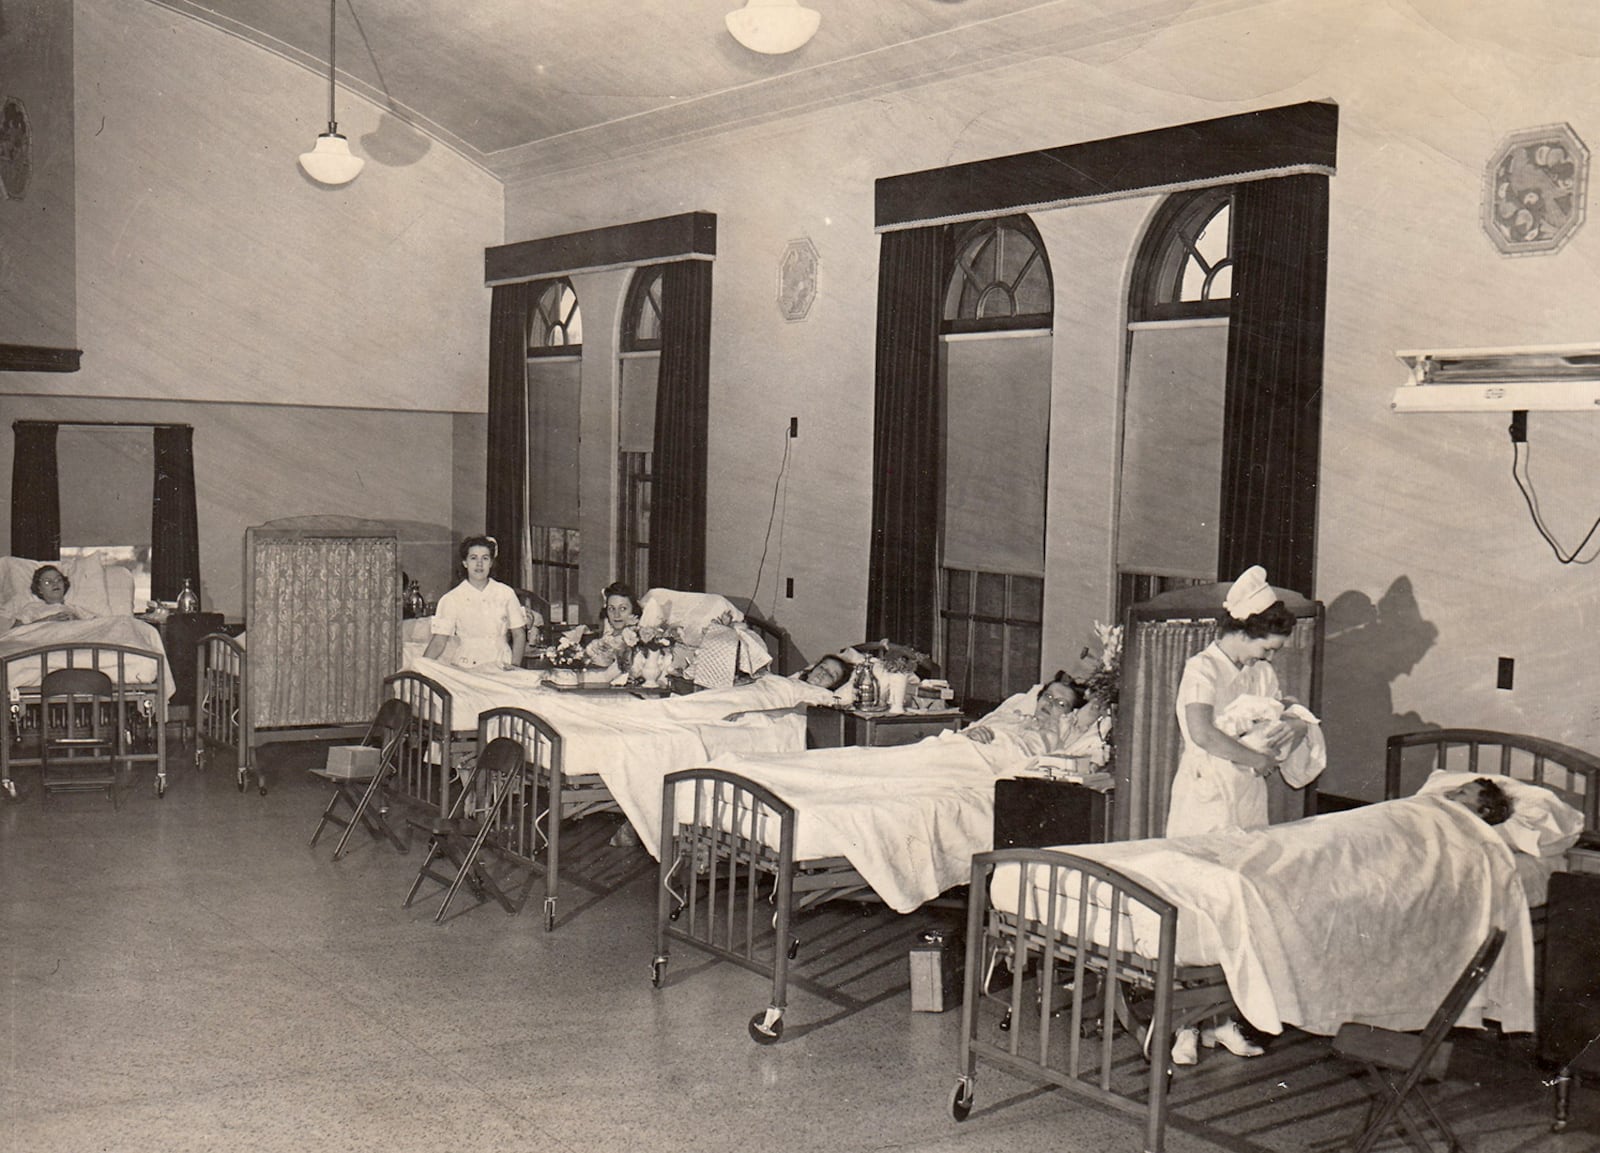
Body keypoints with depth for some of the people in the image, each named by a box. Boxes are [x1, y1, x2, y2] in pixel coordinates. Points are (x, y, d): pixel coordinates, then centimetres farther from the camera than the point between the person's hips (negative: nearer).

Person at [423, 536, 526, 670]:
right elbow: (438, 643, -1)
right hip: (466, 670, -1)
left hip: (501, 669, 1)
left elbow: (519, 634, 13)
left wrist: (514, 665, -3)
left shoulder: (505, 593, 8)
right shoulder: (451, 599, 4)